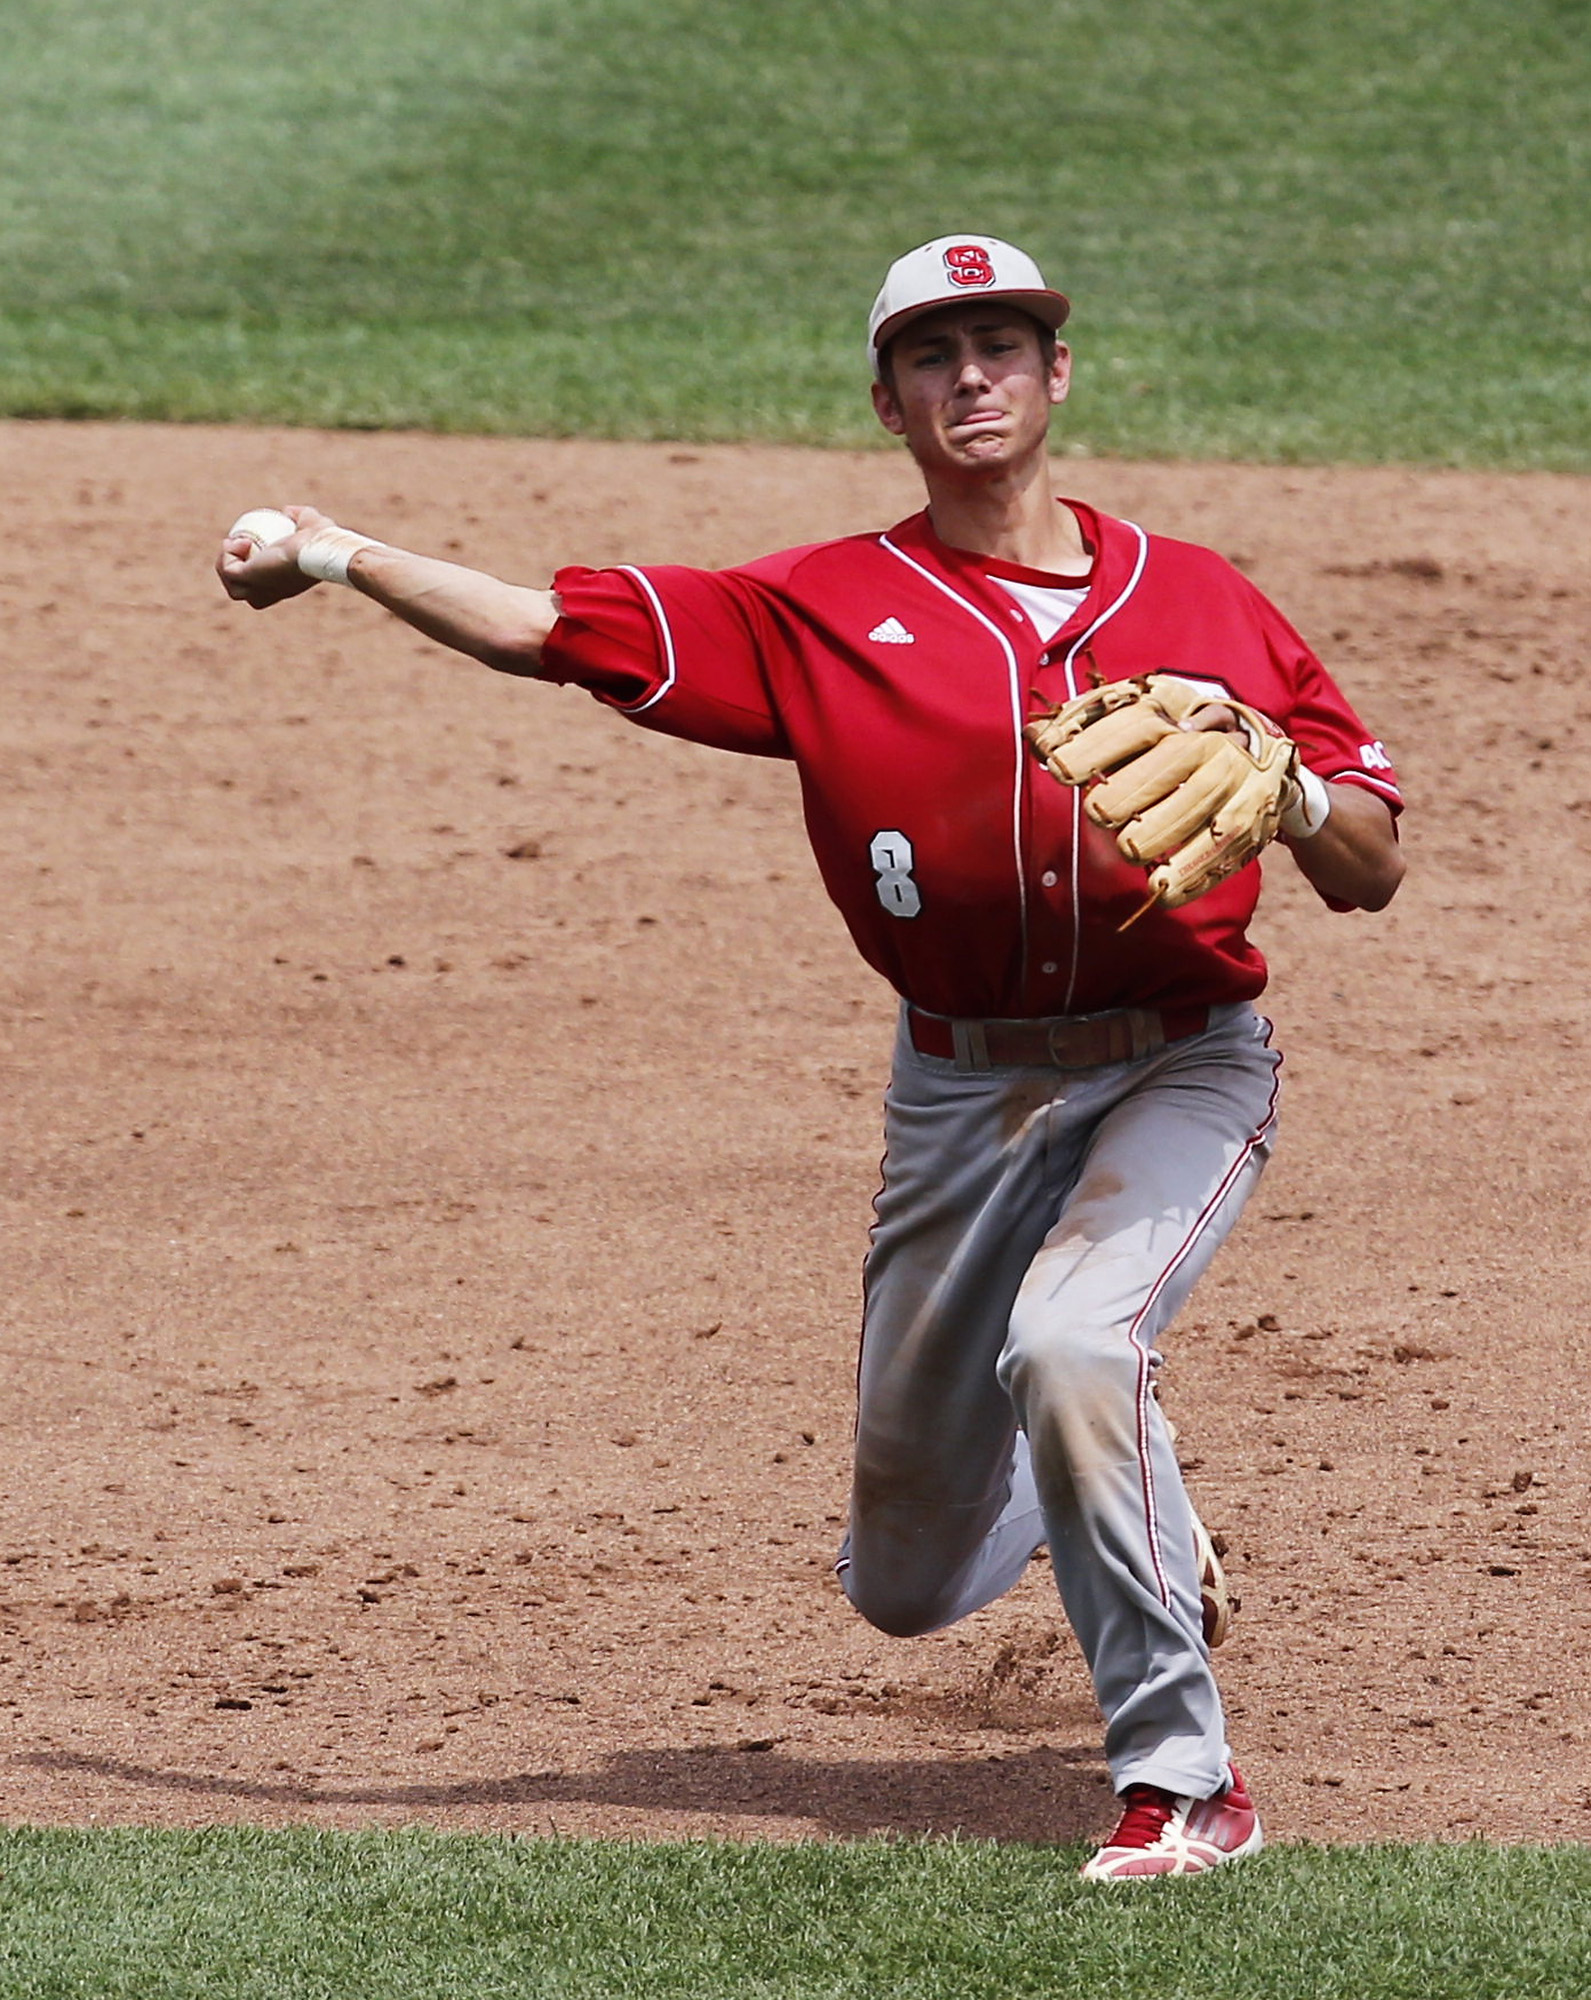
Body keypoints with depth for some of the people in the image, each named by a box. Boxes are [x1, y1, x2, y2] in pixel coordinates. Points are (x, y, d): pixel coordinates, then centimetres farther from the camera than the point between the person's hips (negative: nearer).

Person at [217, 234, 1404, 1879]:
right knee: (906, 1586, 9)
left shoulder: (1200, 602, 2)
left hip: (1177, 1072, -2)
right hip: (960, 1101, 3)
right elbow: (552, 628, -6)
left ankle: (1186, 1785, -21)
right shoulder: (824, 612, 1)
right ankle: (1104, 1462, 45)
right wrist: (335, 554, -15)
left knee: (1067, 1343, -33)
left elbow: (1369, 873, 2)